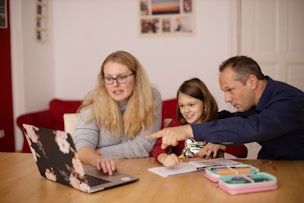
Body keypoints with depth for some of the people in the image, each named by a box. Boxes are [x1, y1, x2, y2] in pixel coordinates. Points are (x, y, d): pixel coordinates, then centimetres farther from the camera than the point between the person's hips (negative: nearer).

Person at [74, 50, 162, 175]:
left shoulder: (151, 97, -9)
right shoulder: (94, 101, -8)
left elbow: (143, 147, -11)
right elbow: (82, 143, -17)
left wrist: (99, 152, -11)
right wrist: (98, 159, -38)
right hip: (101, 174, 2)